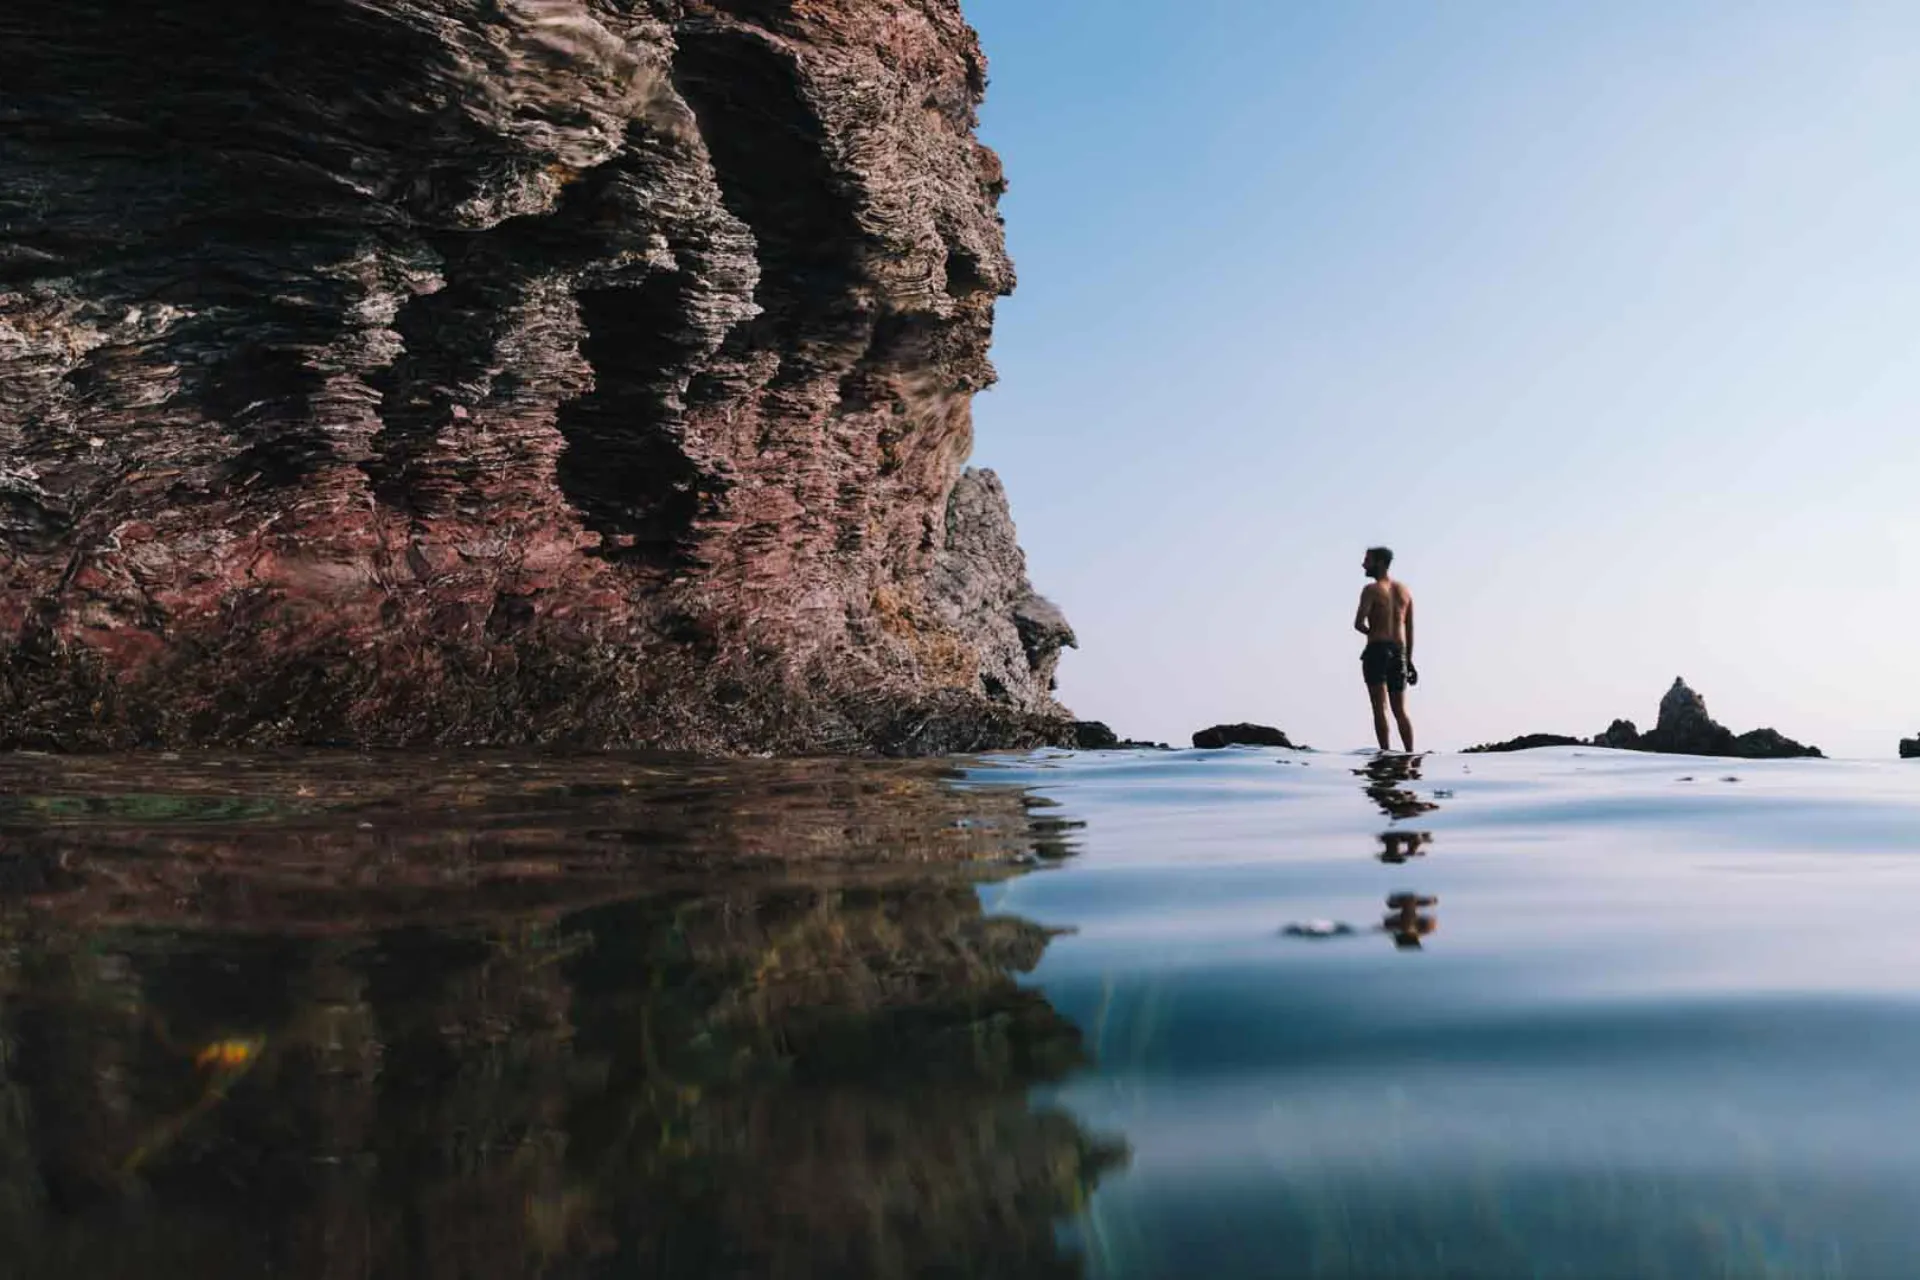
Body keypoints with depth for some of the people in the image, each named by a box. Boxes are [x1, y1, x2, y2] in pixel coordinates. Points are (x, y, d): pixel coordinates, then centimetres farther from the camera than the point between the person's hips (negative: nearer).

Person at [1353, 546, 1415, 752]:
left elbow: (1358, 623, -16)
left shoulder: (1371, 589, -6)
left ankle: (1386, 753, -13)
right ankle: (1410, 755, 5)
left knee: (1380, 707, -7)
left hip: (1377, 650, -6)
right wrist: (1409, 660, 17)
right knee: (1400, 710, 10)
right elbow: (1410, 629, 14)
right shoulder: (1405, 590, 14)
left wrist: (1372, 632, 6)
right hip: (1399, 652, 6)